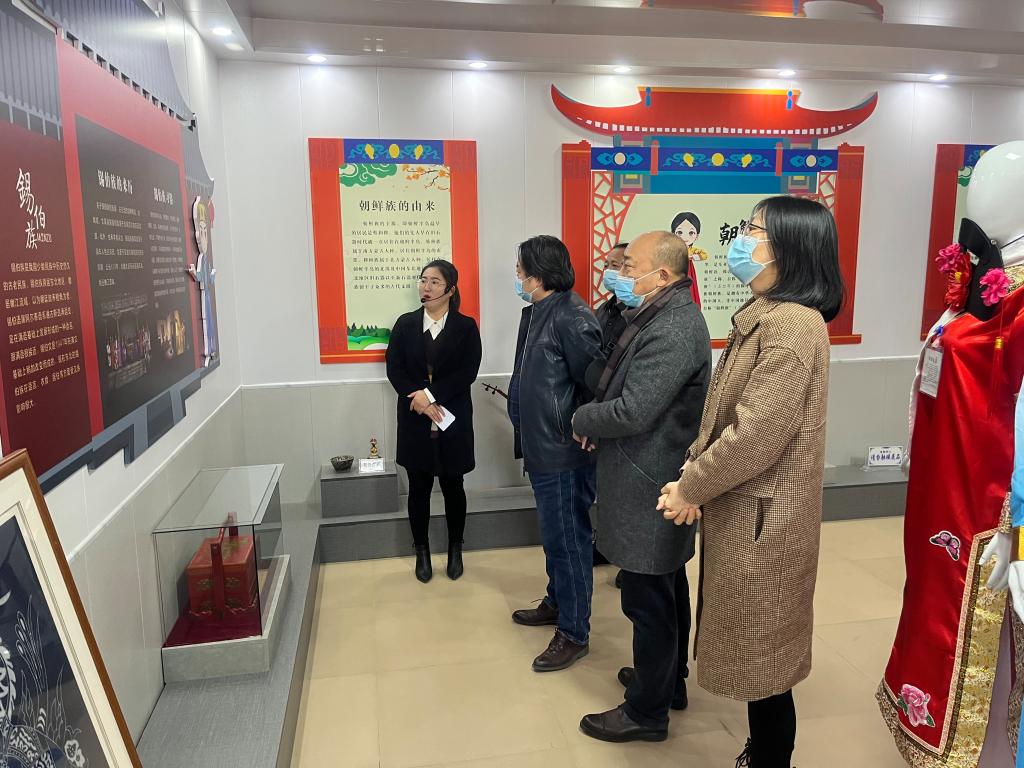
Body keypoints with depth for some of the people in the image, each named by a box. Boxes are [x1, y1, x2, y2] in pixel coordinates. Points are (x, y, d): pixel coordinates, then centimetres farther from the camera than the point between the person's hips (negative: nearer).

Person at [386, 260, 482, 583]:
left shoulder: (466, 326, -1)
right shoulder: (405, 324, 5)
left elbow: (468, 372, -10)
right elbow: (394, 369, -2)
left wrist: (429, 393, -17)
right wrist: (419, 400, -15)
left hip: (453, 420, -1)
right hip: (415, 421, 1)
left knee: (453, 486, 10)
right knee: (419, 487, 9)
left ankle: (455, 550, 28)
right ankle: (422, 552, 25)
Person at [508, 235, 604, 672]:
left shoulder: (571, 318, -20)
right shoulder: (536, 313, 10)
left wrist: (582, 429, -13)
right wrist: (525, 430, 15)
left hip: (565, 454, -9)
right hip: (541, 449, 9)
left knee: (567, 540, 3)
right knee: (554, 536, 23)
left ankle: (574, 633, 18)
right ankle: (557, 603, 41)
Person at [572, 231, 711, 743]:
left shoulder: (673, 330, -23)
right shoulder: (661, 316, 10)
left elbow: (634, 412, -27)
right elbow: (624, 382, 15)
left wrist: (582, 420, -10)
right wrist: (596, 418, -3)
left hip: (649, 489, -10)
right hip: (655, 479, 10)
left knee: (648, 601, 4)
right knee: (667, 590, 23)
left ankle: (647, 711, 21)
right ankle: (669, 680, 41)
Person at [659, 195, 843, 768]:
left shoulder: (791, 324, -21)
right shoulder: (766, 315, 11)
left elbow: (756, 434, -25)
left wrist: (691, 489, -13)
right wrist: (694, 473, 0)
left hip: (760, 519, -10)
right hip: (743, 509, 10)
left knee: (761, 659, 8)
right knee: (758, 652, 22)